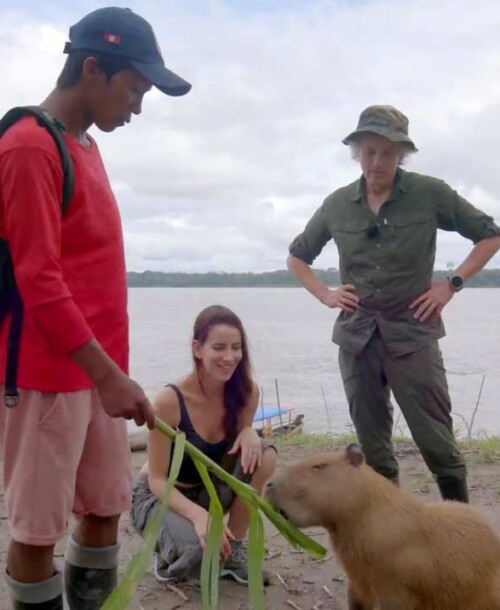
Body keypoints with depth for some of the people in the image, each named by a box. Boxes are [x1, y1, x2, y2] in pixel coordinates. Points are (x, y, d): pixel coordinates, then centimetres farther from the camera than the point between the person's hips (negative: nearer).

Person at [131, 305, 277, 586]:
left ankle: (235, 550, -5)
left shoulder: (246, 392, -13)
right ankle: (170, 553, 3)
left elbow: (236, 454, 1)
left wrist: (249, 432, -23)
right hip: (160, 497, -5)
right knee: (203, 552, -34)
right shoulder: (170, 401, -27)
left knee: (262, 454, -22)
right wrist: (197, 514, -39)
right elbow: (157, 480, -21)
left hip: (207, 490, 5)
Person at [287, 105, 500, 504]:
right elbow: (297, 257, 18)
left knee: (438, 445, -1)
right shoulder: (337, 205, 5)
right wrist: (325, 295, 4)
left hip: (413, 335, -3)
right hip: (357, 338, 3)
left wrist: (452, 284, -4)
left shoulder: (429, 194, -3)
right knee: (374, 450, 11)